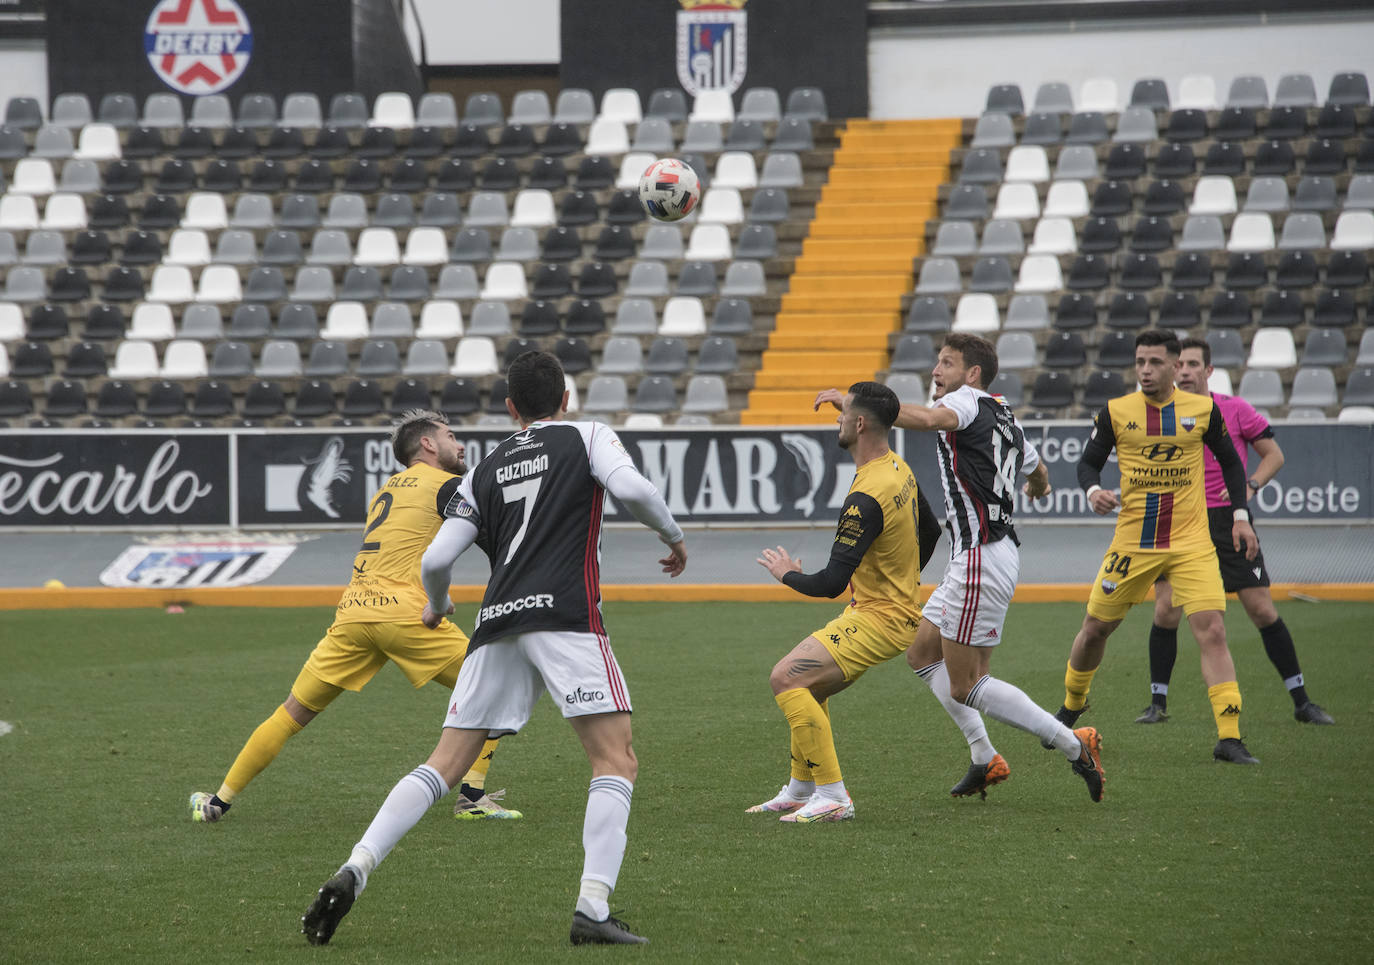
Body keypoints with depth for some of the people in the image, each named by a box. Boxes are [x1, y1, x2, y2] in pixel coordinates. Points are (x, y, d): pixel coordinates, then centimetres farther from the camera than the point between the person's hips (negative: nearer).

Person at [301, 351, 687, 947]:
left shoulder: (484, 472, 22)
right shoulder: (587, 437, 13)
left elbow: (436, 560, 15)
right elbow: (632, 489, -7)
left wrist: (436, 606, 36)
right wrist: (674, 536, 10)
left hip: (496, 626, 4)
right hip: (564, 615, -4)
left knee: (443, 767, 7)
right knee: (617, 763, -2)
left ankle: (352, 874, -8)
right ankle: (593, 910, -17)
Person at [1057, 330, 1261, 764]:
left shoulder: (1203, 410, 0)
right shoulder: (1115, 412, -1)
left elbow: (1230, 461, 13)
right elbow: (1088, 462, 7)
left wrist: (1240, 516, 4)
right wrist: (1094, 491, -14)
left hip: (1192, 543, -1)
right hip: (1133, 542, 1)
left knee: (1212, 631, -15)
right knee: (1095, 628, 9)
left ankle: (1229, 738, -16)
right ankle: (1071, 707, 38)